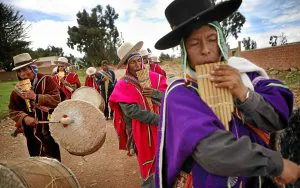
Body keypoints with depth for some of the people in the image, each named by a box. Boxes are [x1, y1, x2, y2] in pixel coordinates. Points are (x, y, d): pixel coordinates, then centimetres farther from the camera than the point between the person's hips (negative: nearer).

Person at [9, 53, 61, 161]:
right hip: (32, 131, 3)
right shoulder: (18, 89, -1)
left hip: (50, 128, -3)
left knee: (54, 159, 12)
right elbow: (13, 111, -1)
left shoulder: (46, 80, -11)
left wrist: (36, 97, -30)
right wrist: (24, 118, -21)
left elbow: (56, 100, -20)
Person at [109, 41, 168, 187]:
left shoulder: (154, 77, 0)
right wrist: (158, 119, -23)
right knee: (147, 162, 13)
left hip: (161, 127, 4)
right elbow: (131, 110, -21)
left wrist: (154, 93, -27)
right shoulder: (123, 85, -10)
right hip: (141, 131, -3)